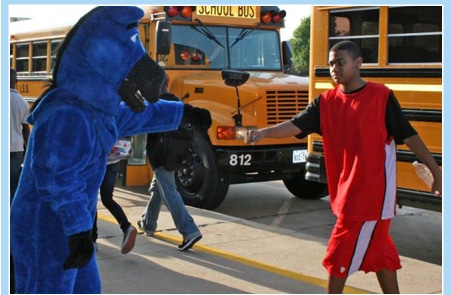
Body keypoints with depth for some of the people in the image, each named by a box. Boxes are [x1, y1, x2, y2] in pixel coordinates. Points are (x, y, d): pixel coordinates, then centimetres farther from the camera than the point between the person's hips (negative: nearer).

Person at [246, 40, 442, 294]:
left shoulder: (381, 96, -8)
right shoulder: (326, 102, 4)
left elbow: (409, 136, -5)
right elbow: (295, 126, -8)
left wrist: (437, 172, -4)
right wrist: (264, 132, -25)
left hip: (372, 191, -5)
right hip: (345, 192, 5)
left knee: (341, 255, -1)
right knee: (378, 250, 16)